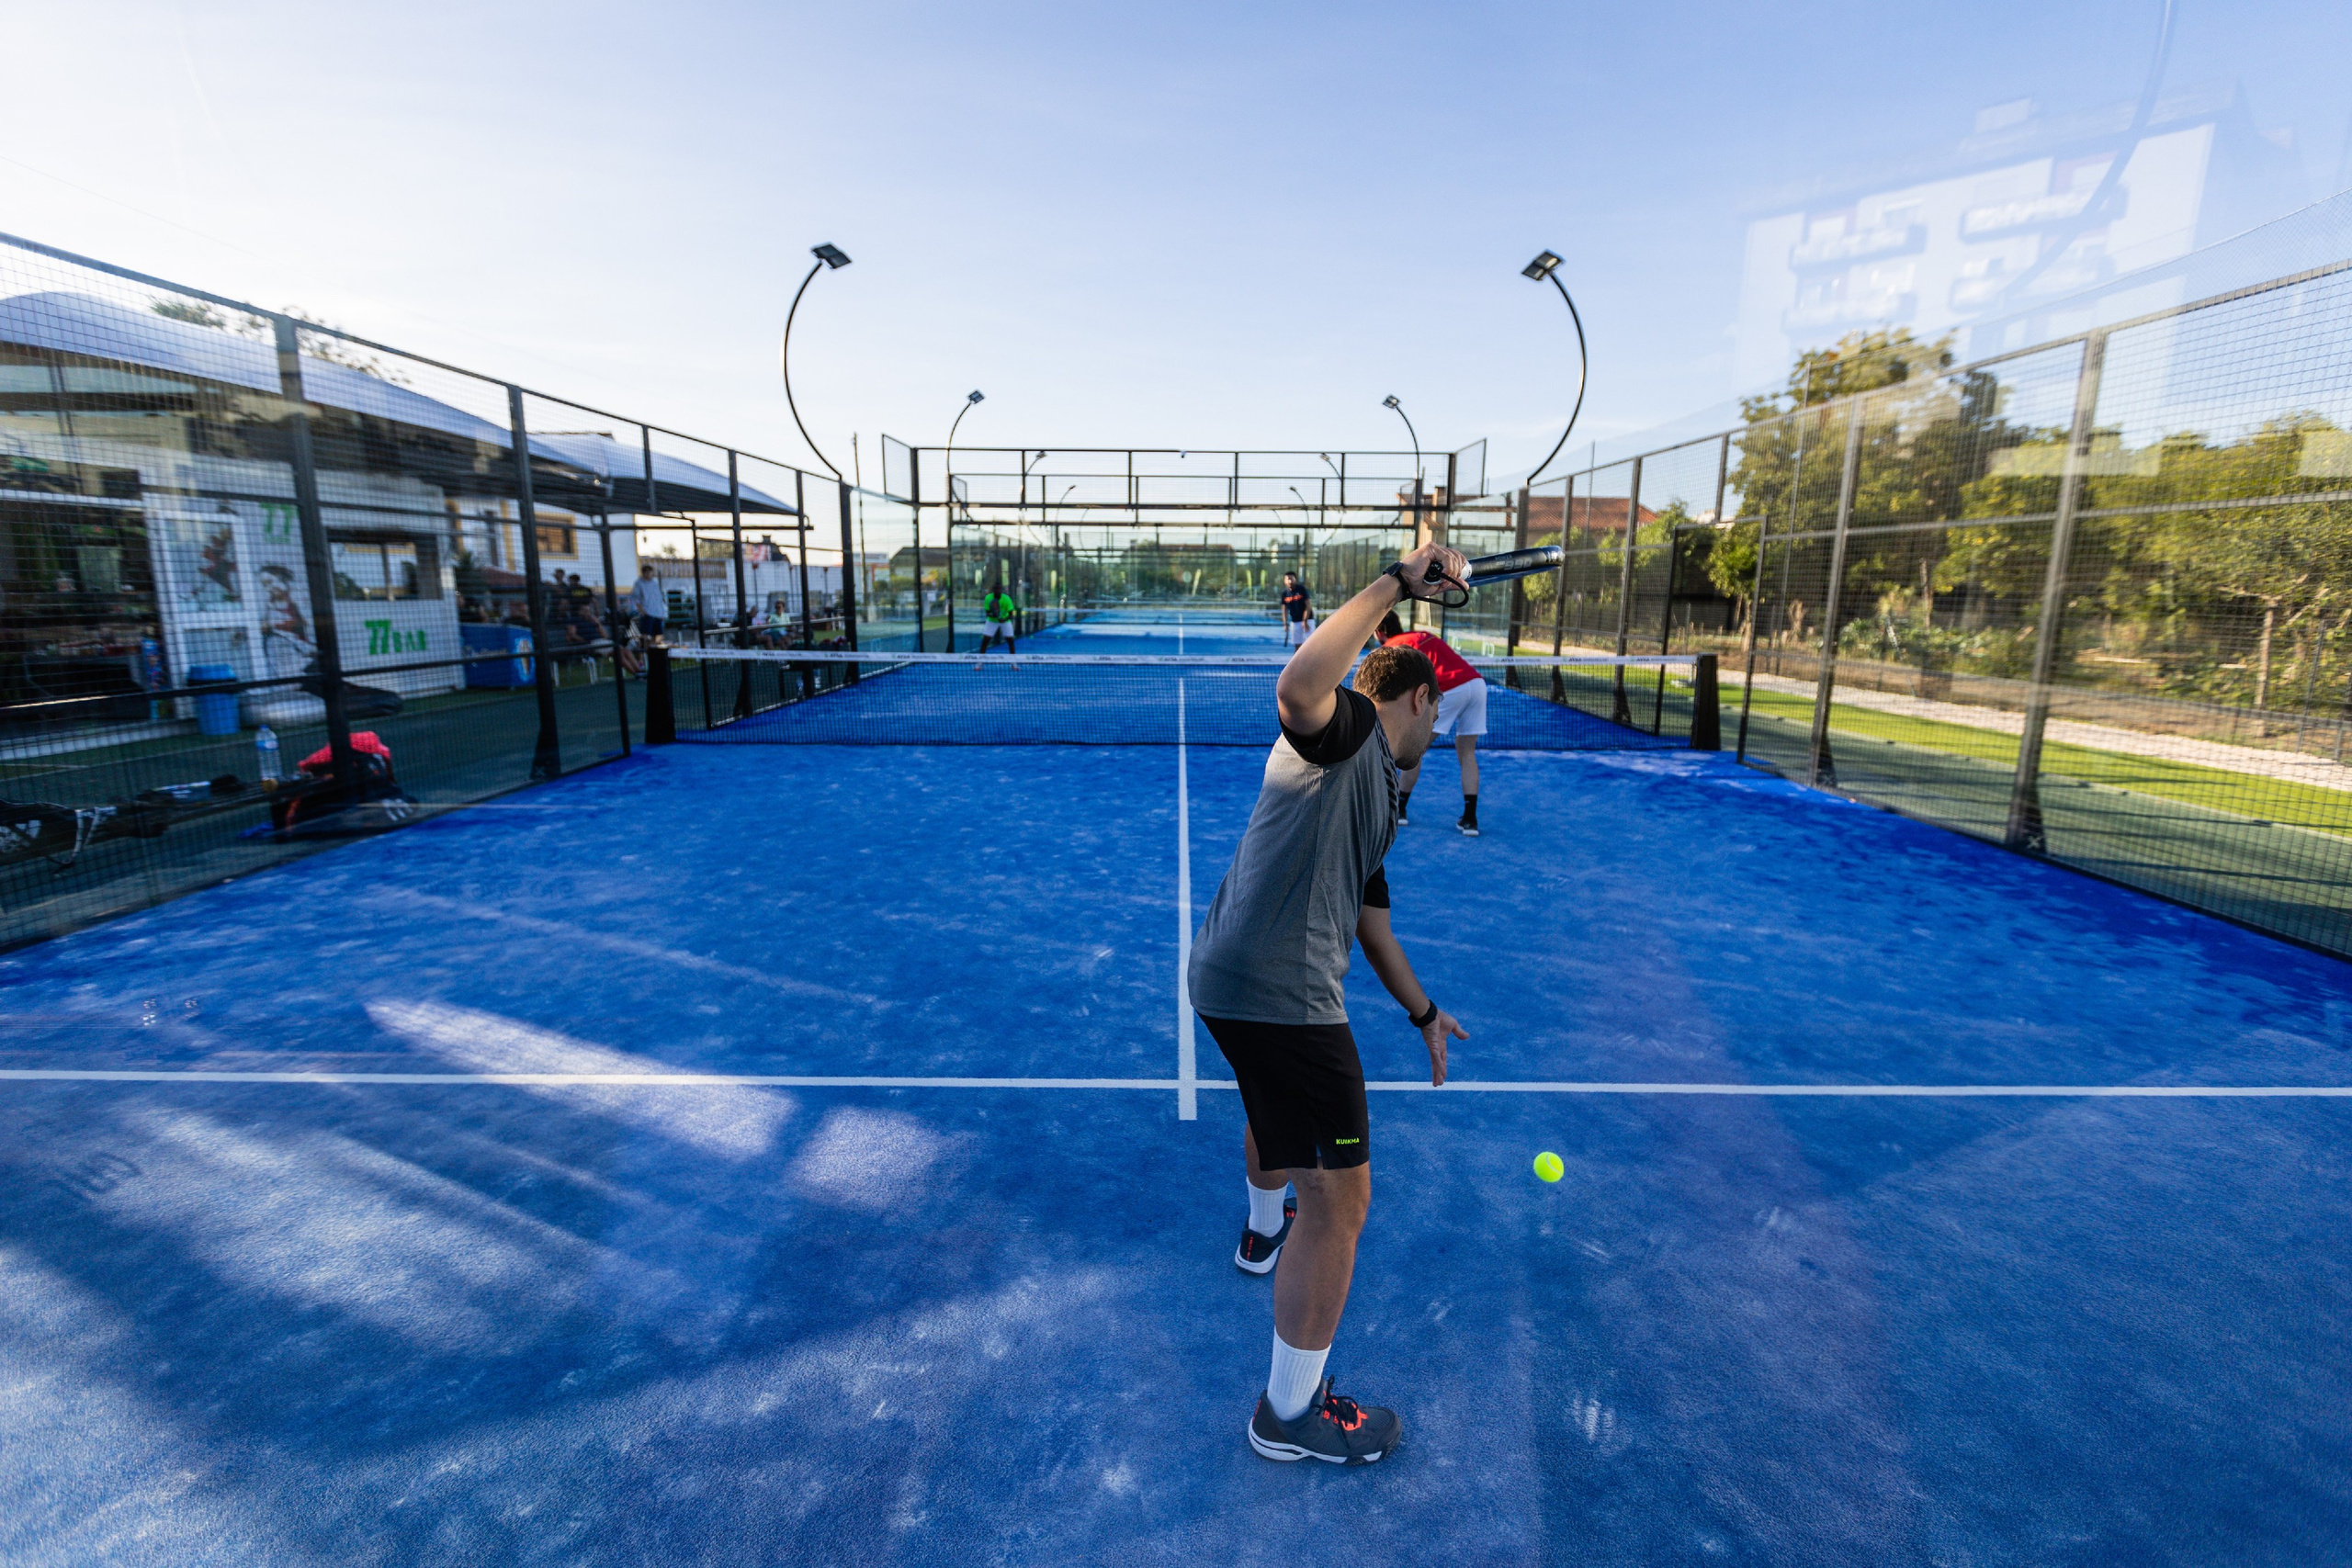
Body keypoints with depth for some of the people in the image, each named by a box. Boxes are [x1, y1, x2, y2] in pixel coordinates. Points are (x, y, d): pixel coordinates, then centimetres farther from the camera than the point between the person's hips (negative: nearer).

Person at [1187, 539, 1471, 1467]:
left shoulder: (1378, 798, 21)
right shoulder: (1344, 731, -8)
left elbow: (1368, 915, 28)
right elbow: (1297, 686, -34)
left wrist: (1423, 1011, 35)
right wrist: (1397, 581, -27)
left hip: (1238, 983, 11)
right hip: (1278, 997, -11)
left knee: (1275, 1111, 38)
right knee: (1339, 1197, -1)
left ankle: (1266, 1234, 69)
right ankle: (1291, 1414, 19)